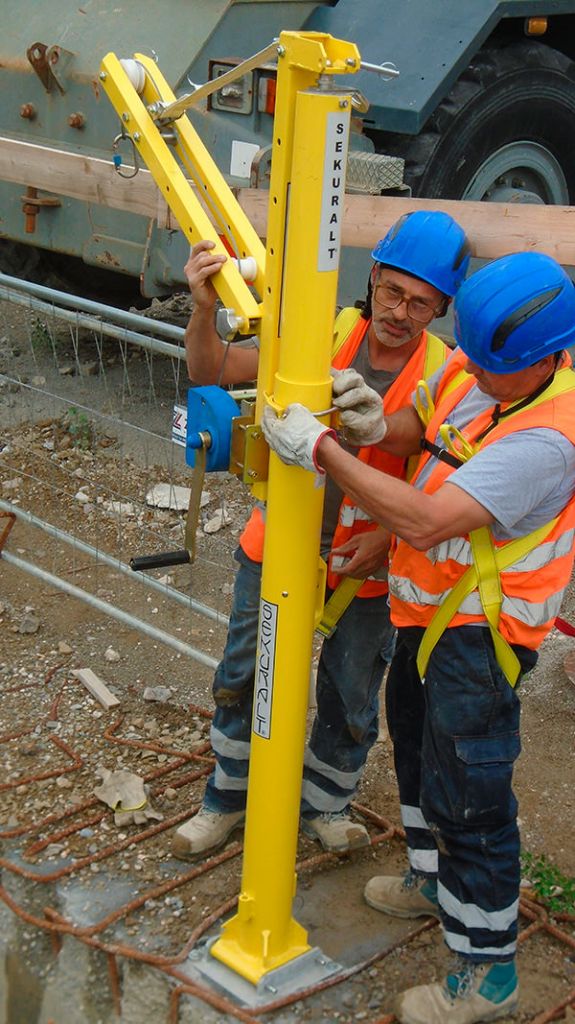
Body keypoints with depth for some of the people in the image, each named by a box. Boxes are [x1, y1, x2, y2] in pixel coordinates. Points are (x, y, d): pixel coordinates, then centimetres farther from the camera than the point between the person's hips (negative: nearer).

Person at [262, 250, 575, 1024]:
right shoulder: (472, 367, -7)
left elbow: (426, 522, -37)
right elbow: (420, 425, 11)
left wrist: (321, 449, -32)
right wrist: (373, 422, -14)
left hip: (480, 629, -9)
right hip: (430, 608, 10)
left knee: (467, 794, -2)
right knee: (418, 747, 26)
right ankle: (435, 882, 50)